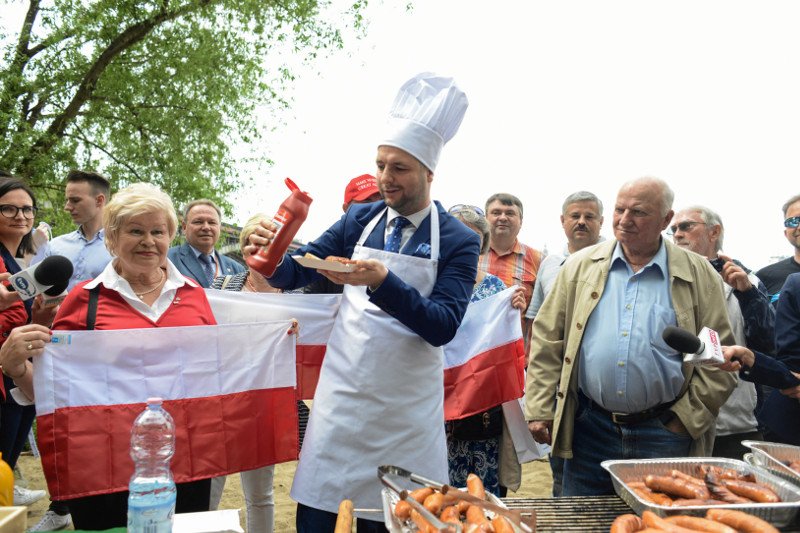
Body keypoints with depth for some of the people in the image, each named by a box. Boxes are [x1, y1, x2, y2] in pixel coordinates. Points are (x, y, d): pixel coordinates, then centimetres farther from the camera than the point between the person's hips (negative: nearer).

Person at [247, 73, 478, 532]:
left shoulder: (458, 241, -7)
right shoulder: (360, 221, 2)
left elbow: (444, 327, -15)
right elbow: (294, 274, 4)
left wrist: (383, 283, -30)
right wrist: (270, 251, -19)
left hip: (407, 411, -2)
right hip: (340, 396, 2)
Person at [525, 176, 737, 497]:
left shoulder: (699, 276, 1)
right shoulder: (581, 266, 4)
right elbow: (547, 341, 3)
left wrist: (686, 419, -4)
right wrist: (539, 410, -2)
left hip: (664, 433, -1)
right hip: (589, 427, 1)